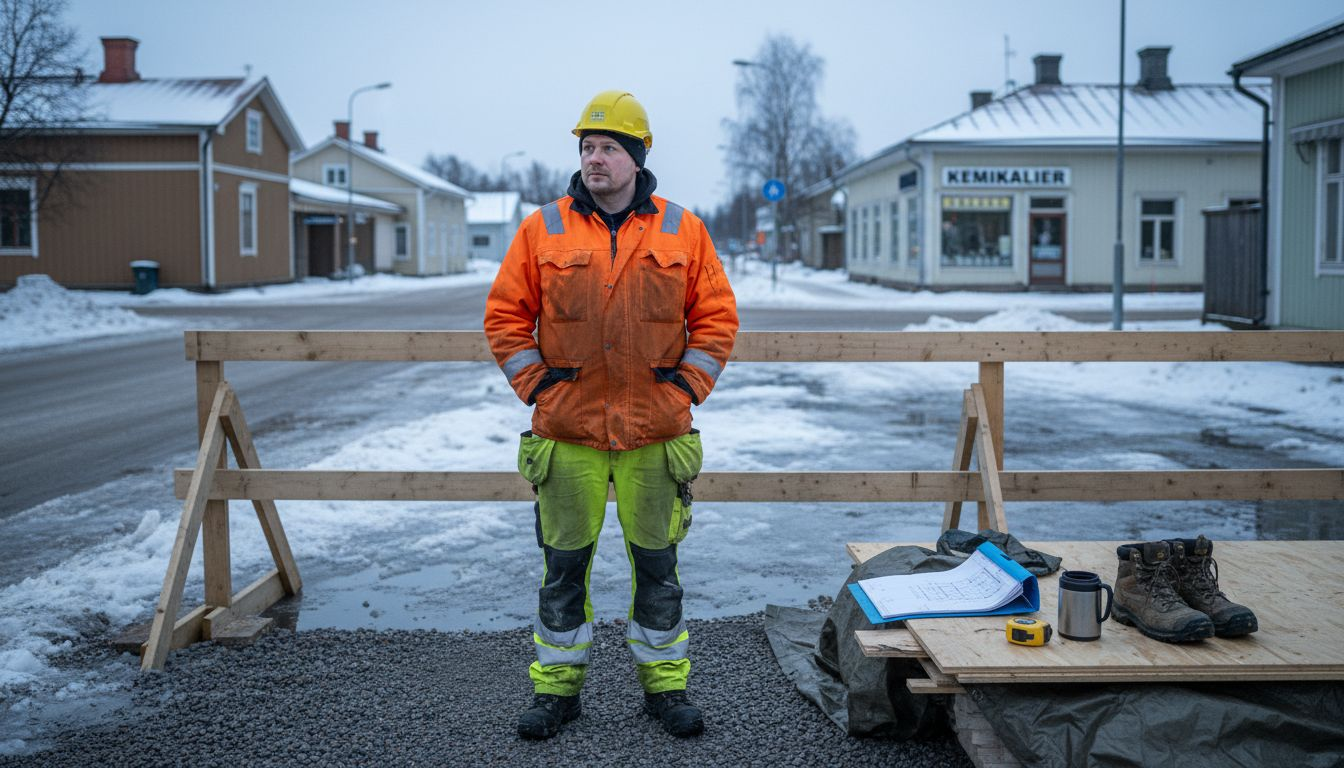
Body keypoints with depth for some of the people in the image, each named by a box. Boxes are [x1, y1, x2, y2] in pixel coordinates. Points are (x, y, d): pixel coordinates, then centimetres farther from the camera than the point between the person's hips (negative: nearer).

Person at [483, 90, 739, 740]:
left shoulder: (681, 230, 4)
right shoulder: (542, 230, 2)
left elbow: (717, 315, 7)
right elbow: (505, 316, 6)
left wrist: (688, 383, -1)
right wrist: (535, 383, -2)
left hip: (656, 432, 0)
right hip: (566, 430, 0)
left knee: (657, 562, 9)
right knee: (564, 563, 8)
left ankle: (665, 684, 24)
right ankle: (556, 686, 22)